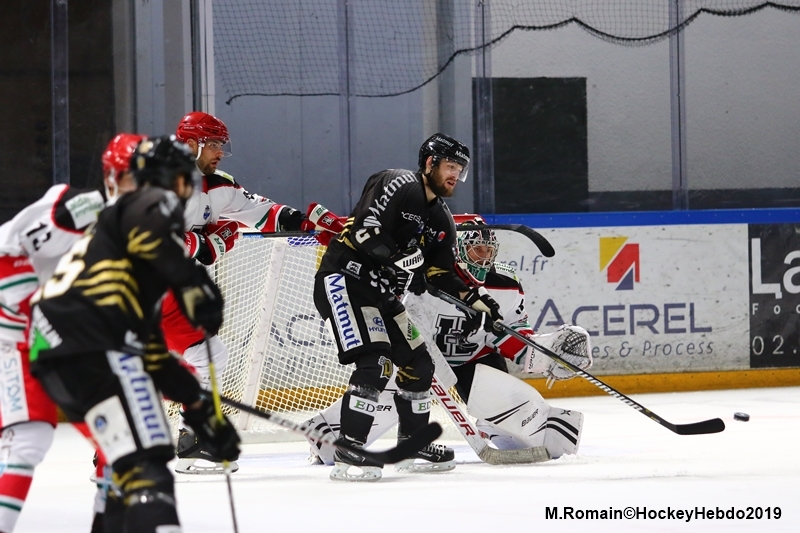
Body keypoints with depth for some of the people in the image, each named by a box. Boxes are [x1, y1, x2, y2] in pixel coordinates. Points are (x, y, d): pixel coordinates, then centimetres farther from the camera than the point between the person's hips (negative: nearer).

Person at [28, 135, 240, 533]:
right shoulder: (157, 202, 9)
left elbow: (151, 347, 33)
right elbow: (147, 225, -21)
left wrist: (200, 409, 32)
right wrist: (194, 284, -18)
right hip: (90, 345, -10)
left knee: (133, 463, 24)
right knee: (147, 469, -20)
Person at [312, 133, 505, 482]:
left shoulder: (442, 221, 14)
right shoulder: (398, 185, -13)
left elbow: (441, 275, 14)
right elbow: (366, 227, -25)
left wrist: (476, 299, 1)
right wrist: (398, 259, -33)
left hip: (381, 293, 10)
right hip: (343, 279, -10)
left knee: (418, 362, 12)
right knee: (374, 363, -23)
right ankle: (347, 455, -22)